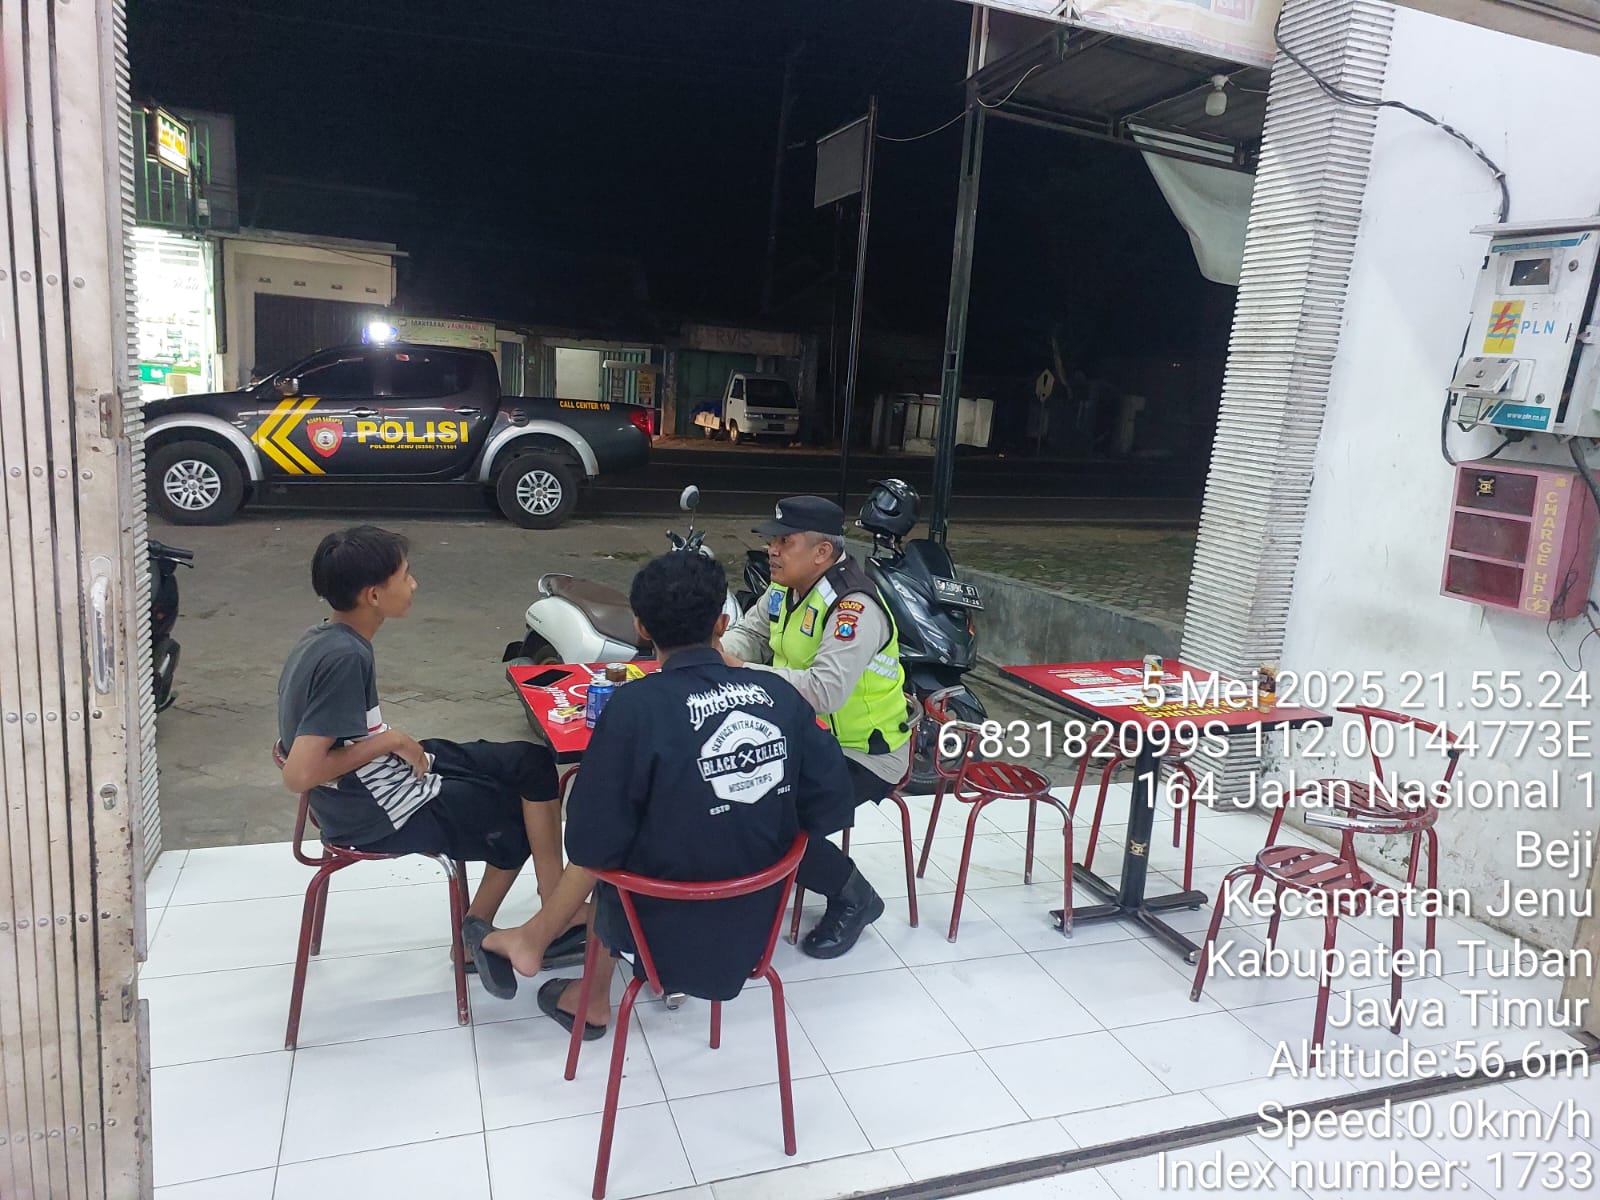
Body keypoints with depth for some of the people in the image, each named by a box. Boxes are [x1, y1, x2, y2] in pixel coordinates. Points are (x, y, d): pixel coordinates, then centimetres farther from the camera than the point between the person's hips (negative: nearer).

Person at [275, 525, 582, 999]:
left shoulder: (326, 638, 1)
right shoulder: (345, 657, -27)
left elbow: (316, 735, 13)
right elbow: (299, 774, -30)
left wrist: (394, 742, 3)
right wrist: (389, 740, -20)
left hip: (378, 782, 9)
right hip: (378, 813, -9)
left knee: (532, 764, 9)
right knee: (524, 816, 4)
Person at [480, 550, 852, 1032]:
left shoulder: (635, 706, -22)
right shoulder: (778, 693, -10)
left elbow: (591, 847, -17)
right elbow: (828, 805, -4)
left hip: (669, 928, -4)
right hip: (756, 915, 4)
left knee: (601, 861, 27)